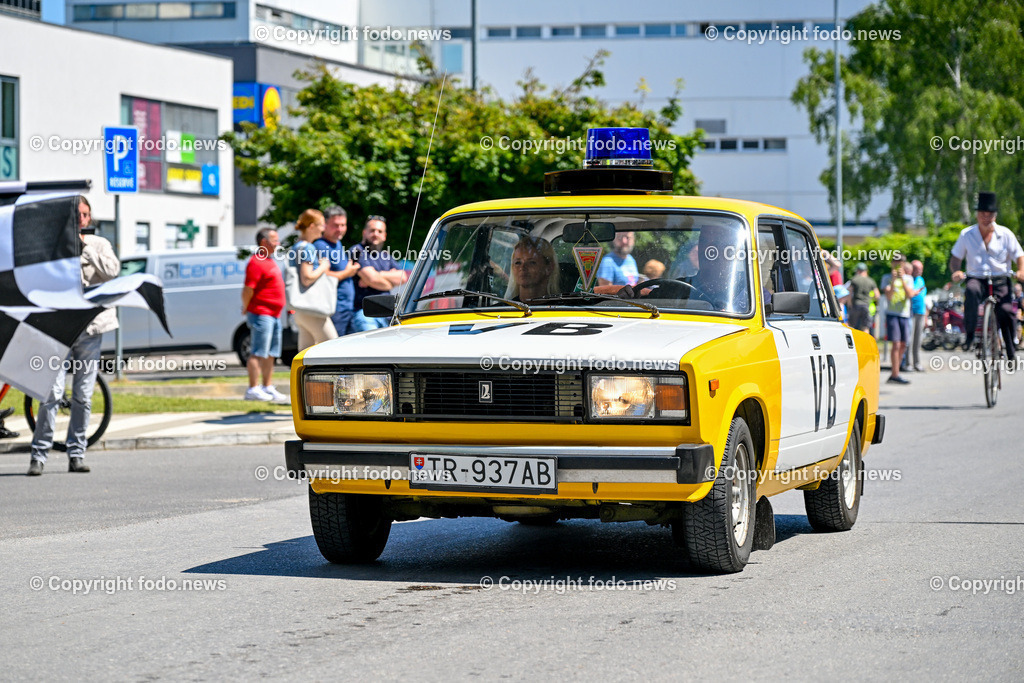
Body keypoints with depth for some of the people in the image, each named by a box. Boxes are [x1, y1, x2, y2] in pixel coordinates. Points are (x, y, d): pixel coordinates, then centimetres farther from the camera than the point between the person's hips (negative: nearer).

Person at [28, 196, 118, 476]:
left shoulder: (99, 244, 8)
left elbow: (113, 270, -8)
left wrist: (85, 247, -9)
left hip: (91, 328, 2)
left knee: (83, 396, 5)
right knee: (51, 393, -10)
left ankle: (76, 455, 13)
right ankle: (38, 455, -5)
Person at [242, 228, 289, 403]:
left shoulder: (270, 261, 18)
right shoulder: (257, 263, -15)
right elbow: (248, 290, -18)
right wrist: (247, 310, -10)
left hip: (274, 315, 10)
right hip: (261, 314, -10)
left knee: (271, 354, 12)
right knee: (258, 353, -9)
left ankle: (268, 388, 17)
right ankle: (253, 390, -8)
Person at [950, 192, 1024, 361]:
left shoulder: (1005, 234, 4)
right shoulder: (967, 234, 5)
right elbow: (955, 257, 11)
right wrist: (956, 271, -12)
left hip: (1000, 281, 0)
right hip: (976, 278, 0)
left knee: (1005, 311, -23)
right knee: (971, 290, -37)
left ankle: (1010, 348, -1)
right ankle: (970, 334, -29)